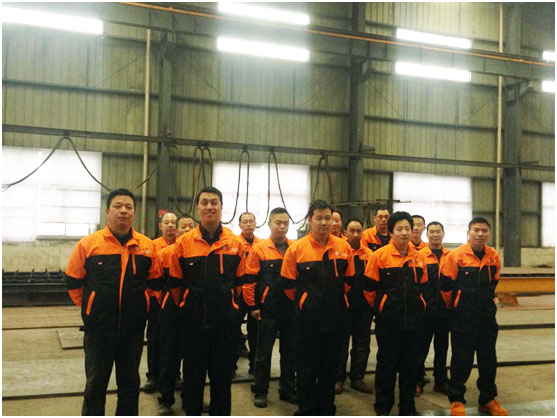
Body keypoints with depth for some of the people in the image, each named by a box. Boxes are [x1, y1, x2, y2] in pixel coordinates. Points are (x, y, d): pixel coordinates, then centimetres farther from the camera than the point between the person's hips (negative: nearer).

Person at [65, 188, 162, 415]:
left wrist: (138, 305, 7)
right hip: (98, 329, -2)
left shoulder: (147, 246, -1)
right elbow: (74, 282, 3)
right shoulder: (88, 244, -6)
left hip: (133, 329, 2)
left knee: (130, 383, 16)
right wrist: (90, 308, 5)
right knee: (95, 384, 11)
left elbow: (155, 283, 10)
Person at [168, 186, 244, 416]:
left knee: (222, 373, 12)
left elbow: (240, 280, 8)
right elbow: (175, 282, 5)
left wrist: (229, 306, 10)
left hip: (225, 320, 1)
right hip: (193, 320, -1)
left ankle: (220, 412, 28)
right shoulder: (183, 242, -4)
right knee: (193, 373, 11)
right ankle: (191, 411, 27)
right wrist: (186, 306, 10)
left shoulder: (235, 242, -1)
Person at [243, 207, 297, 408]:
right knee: (263, 352, 6)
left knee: (290, 351, 12)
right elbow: (249, 279, -3)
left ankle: (287, 389, 26)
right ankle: (260, 391, 19)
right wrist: (252, 305, -5)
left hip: (291, 309, 3)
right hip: (267, 310, -3)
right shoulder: (259, 249, -4)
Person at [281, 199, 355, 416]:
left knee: (330, 366, 14)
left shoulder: (343, 247, -1)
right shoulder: (297, 248, -9)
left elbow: (348, 279, 10)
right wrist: (304, 302, 8)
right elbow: (288, 284, -1)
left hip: (335, 317, 3)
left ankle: (326, 409, 30)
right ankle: (307, 410, 22)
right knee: (307, 367, 6)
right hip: (307, 319, -3)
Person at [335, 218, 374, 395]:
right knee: (341, 342, 4)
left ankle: (357, 378, 22)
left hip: (364, 306, 4)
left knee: (362, 344, 11)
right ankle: (338, 379, 15)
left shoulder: (369, 254, 7)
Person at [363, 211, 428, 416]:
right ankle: (383, 406, 19)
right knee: (387, 362, 5)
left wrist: (417, 306, 13)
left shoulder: (418, 257, 5)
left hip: (412, 320, 4)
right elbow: (369, 287, -4)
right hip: (388, 320, -4)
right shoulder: (379, 255, -9)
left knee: (410, 363, 11)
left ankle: (407, 406, 25)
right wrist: (380, 307, 3)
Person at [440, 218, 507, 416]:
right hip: (463, 318, -4)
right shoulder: (456, 255, -12)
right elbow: (446, 285, -4)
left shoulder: (494, 257, 2)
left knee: (488, 359, 12)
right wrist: (454, 306, 7)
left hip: (487, 316, 5)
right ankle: (456, 400, 15)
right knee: (461, 359, 2)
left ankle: (487, 400, 26)